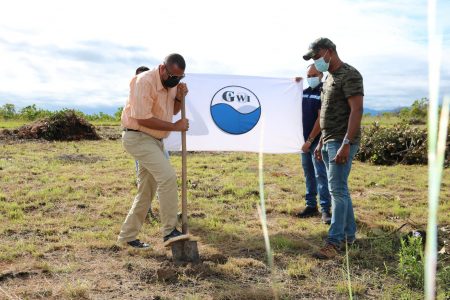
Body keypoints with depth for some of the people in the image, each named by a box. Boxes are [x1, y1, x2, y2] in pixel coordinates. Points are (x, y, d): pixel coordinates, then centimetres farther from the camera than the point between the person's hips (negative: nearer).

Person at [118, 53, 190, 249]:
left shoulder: (172, 83, 7)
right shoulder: (145, 81, -19)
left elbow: (173, 111, 20)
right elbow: (142, 118, -23)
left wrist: (180, 98, -2)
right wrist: (175, 127, -18)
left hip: (155, 140, 9)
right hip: (138, 137, -9)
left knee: (146, 191, 10)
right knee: (168, 176, -23)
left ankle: (127, 236, 21)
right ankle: (169, 231, -19)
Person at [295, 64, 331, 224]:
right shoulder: (304, 92, 13)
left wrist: (310, 140, -16)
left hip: (317, 140, -7)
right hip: (304, 140, 7)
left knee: (320, 174, -9)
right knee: (308, 174, 11)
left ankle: (325, 209, -8)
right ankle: (311, 206, 19)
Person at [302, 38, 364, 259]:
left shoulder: (349, 75, -10)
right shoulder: (329, 77, 18)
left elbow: (357, 110, -18)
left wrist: (346, 144, -24)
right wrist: (321, 143, 20)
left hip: (342, 142, -9)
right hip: (329, 141, 9)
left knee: (338, 190, -10)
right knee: (340, 190, 13)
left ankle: (334, 242, -7)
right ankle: (349, 235, 23)